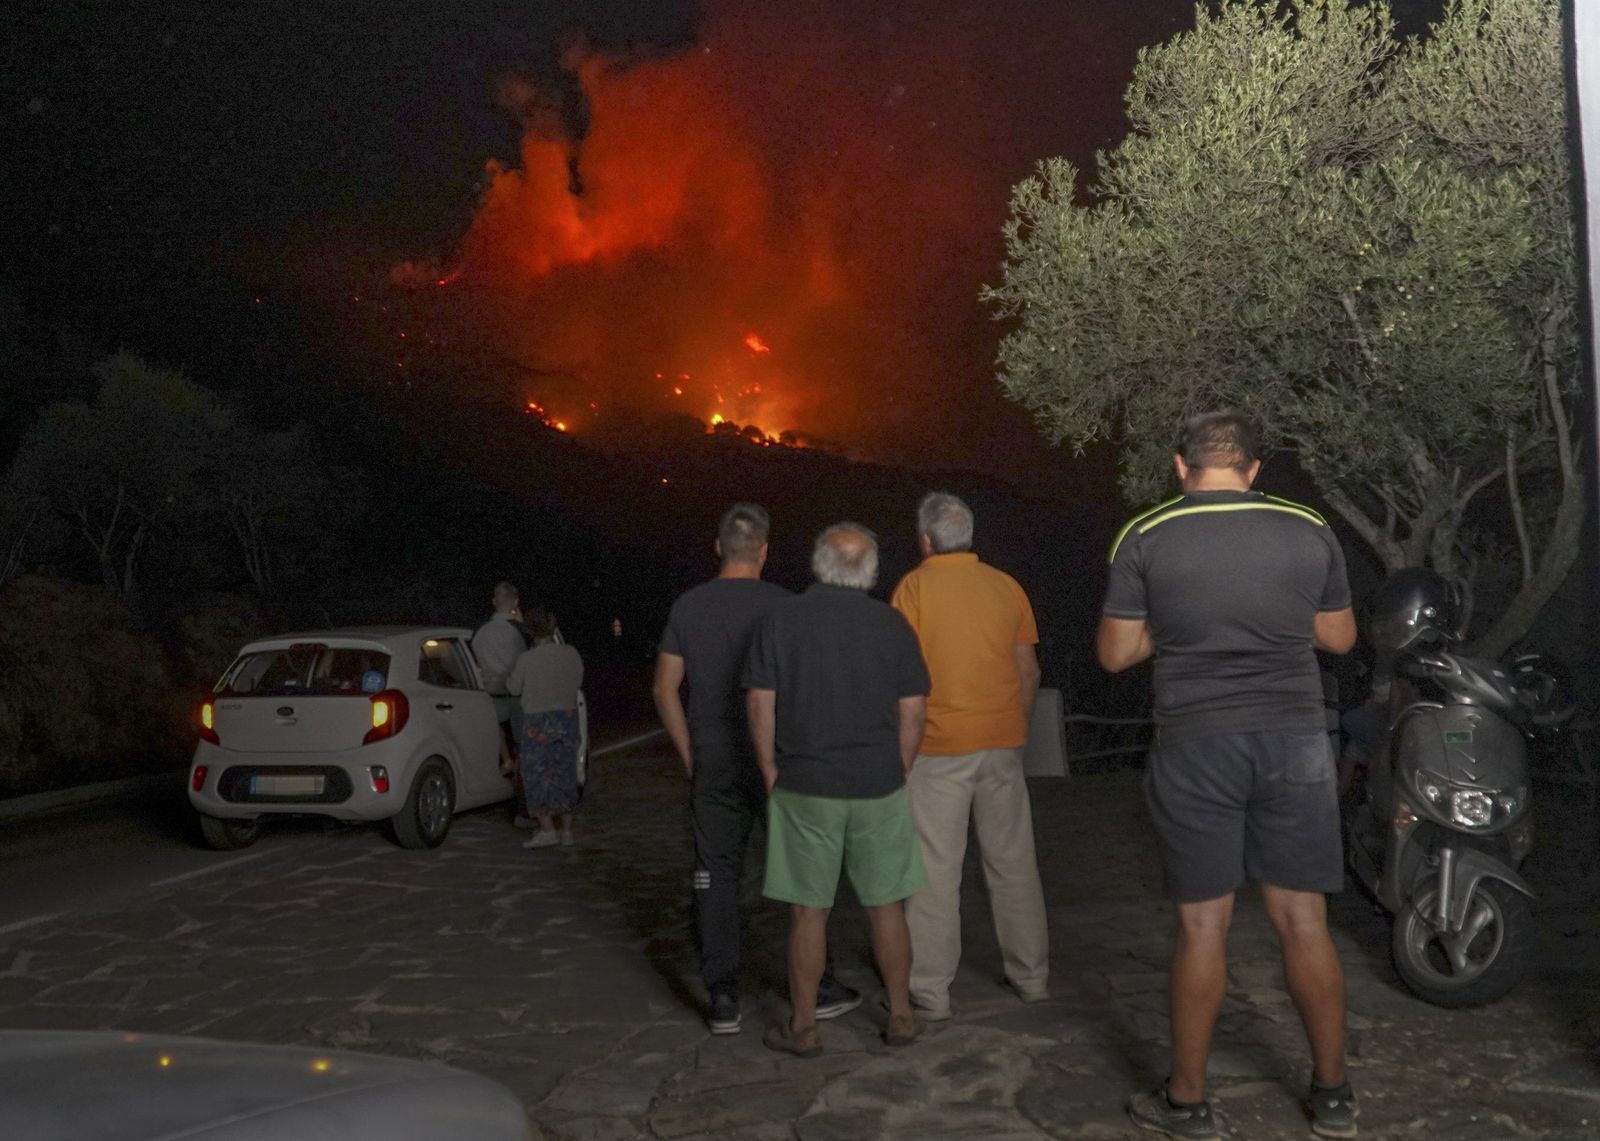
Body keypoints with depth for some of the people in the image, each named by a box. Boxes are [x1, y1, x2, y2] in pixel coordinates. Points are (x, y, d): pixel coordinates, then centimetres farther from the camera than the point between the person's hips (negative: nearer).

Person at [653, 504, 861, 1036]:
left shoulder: (688, 607, 3)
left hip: (713, 762, 3)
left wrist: (689, 754, 12)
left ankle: (723, 999, 7)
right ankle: (816, 986, 14)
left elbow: (665, 688, 6)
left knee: (716, 877, 6)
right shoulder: (780, 604, -7)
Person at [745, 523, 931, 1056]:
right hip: (879, 787, 1)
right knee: (885, 907, 12)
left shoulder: (781, 619, -4)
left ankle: (802, 1026, 15)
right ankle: (901, 1016, 20)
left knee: (808, 911, 6)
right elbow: (913, 709, 0)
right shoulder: (891, 624, -1)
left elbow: (760, 703, -5)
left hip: (804, 787, -1)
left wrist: (771, 773, 4)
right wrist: (897, 772, 10)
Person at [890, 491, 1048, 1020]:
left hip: (938, 747, -4)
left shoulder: (914, 586, -6)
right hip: (1002, 741, 4)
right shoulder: (1006, 585, 5)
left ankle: (930, 991, 6)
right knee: (1013, 863, 14)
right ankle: (1031, 976, 23)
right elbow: (1029, 670, 8)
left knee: (935, 871, 2)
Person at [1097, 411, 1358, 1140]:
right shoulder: (1310, 532, 3)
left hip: (1197, 745, -2)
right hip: (1293, 738, 2)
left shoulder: (1145, 539, -3)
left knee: (1203, 925, 6)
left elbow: (1115, 654, 1)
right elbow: (1339, 638, 13)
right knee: (1304, 920, 10)